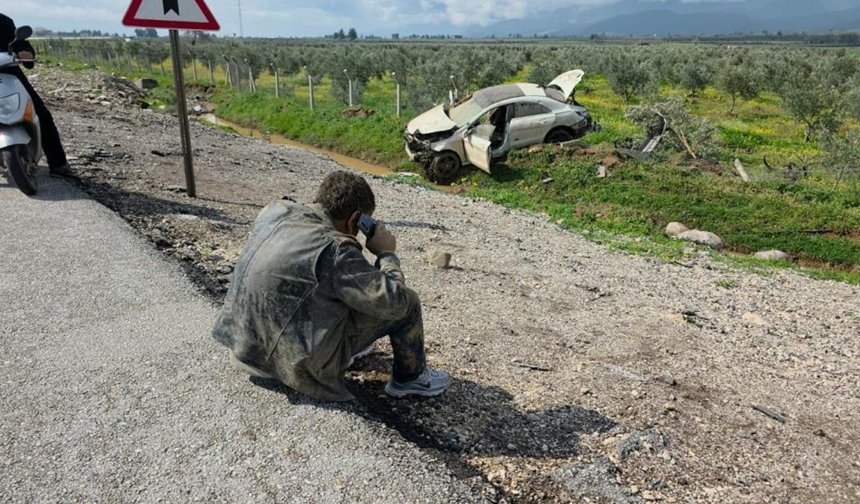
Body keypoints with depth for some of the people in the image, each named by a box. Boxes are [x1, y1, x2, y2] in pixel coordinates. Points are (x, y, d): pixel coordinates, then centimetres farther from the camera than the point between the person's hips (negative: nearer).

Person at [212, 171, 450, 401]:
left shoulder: (275, 210, -2)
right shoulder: (334, 250, -25)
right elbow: (393, 302, -23)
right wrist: (387, 253, -7)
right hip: (295, 363, -8)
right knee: (407, 302, -2)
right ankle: (410, 378, 19)